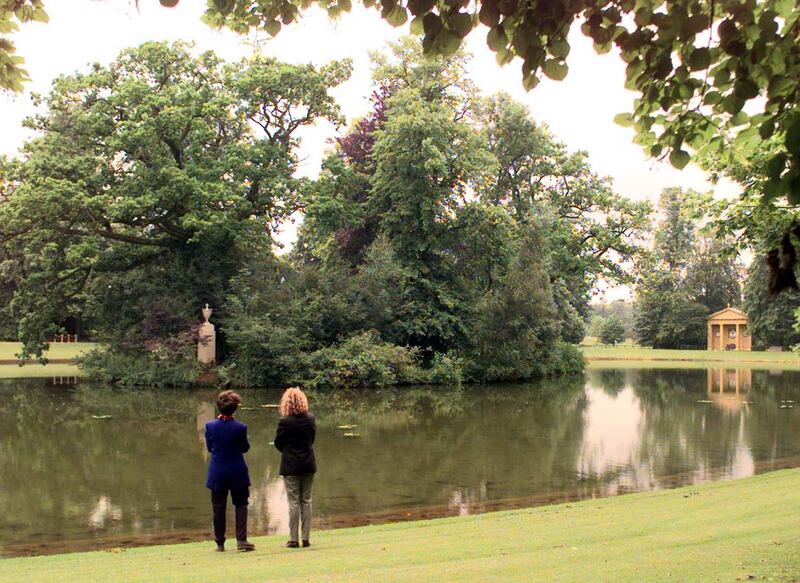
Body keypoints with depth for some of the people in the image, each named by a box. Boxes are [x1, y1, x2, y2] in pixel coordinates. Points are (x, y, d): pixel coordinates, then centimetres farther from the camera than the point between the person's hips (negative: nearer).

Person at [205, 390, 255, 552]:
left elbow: (209, 447, 4)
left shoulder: (210, 426, -10)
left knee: (218, 508, 10)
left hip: (217, 473, 2)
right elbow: (245, 448, -2)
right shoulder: (240, 427, -15)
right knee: (241, 505, 10)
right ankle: (241, 540, 3)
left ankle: (220, 543, 15)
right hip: (237, 473, -1)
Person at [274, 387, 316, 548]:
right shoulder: (310, 418, -3)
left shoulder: (284, 421, -16)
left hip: (291, 466, -4)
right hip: (308, 464, 4)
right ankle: (306, 538, 13)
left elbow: (278, 443, -5)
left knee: (293, 503, 3)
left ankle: (293, 540, 6)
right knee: (306, 502, 11)